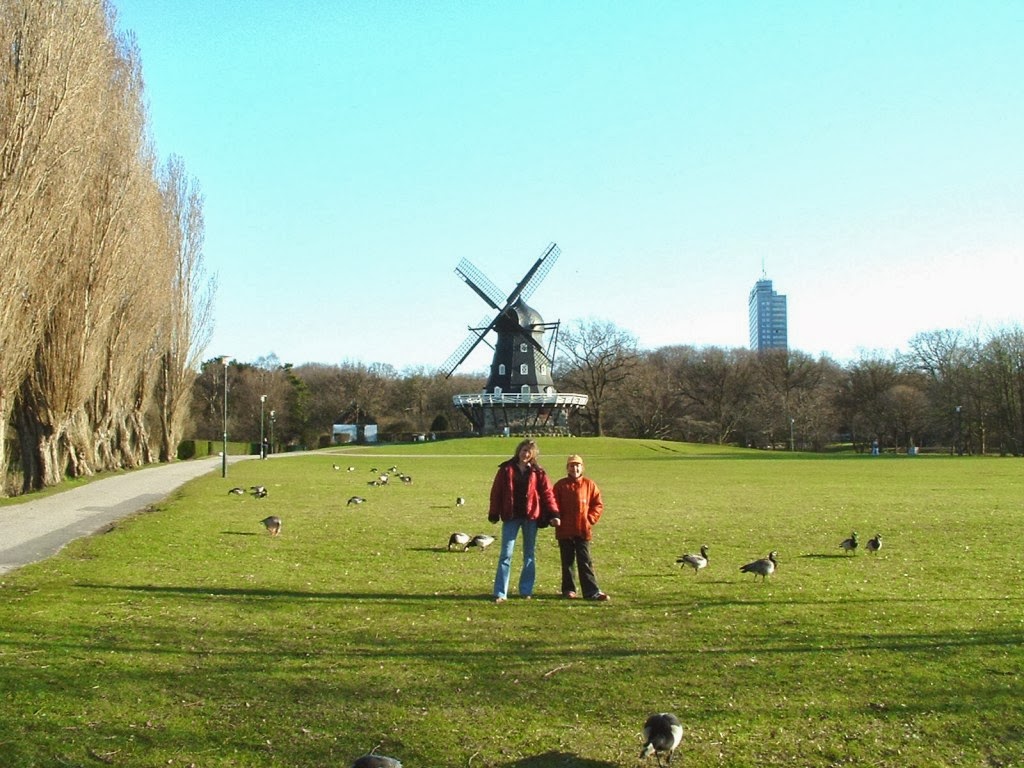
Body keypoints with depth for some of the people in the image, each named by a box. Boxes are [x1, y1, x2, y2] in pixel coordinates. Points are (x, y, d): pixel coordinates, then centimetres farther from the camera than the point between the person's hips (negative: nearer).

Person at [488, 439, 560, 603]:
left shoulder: (537, 472, 3)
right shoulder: (506, 469, 2)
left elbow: (547, 492, -1)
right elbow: (496, 492, 3)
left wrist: (553, 514, -11)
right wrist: (494, 514, -1)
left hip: (531, 517, 1)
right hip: (511, 517, -1)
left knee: (530, 554, 8)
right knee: (506, 554, -3)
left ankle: (526, 590, 18)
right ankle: (500, 593, -2)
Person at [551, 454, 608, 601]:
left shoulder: (589, 484, 2)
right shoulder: (561, 485, 1)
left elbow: (598, 504, 5)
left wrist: (590, 519, -4)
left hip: (583, 530, 0)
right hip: (565, 531, 0)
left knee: (585, 562, 0)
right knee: (567, 562, 9)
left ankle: (592, 592, -2)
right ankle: (569, 589, 18)